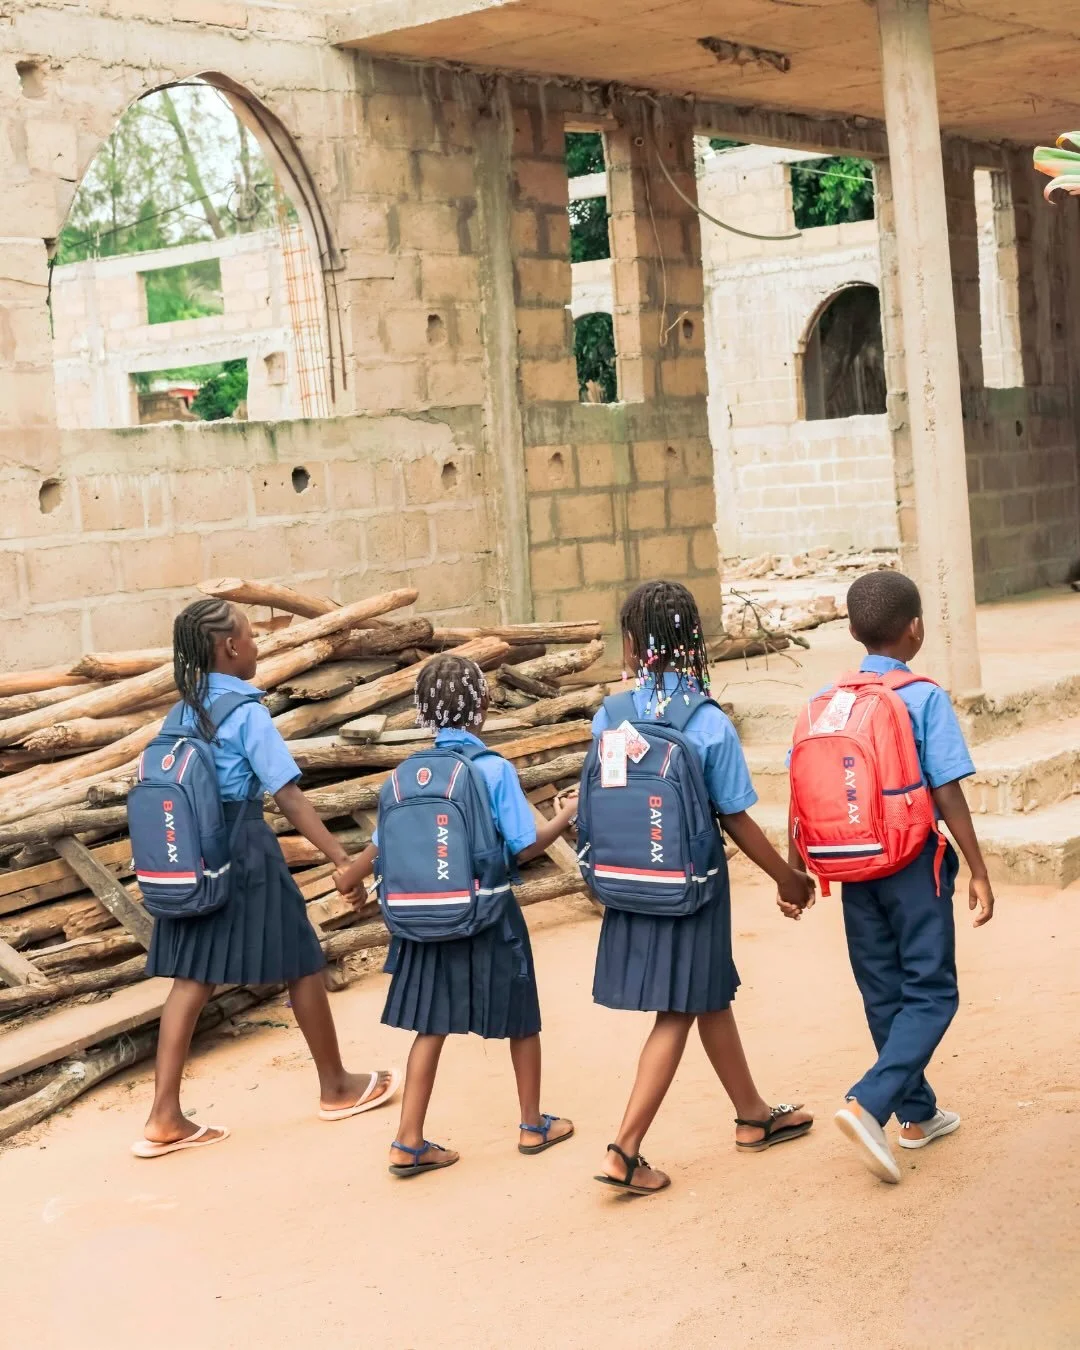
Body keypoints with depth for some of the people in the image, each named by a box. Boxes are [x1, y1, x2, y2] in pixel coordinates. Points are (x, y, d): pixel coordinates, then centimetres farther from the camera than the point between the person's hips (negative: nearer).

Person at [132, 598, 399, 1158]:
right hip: (243, 848, -7)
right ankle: (336, 1087, 25)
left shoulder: (186, 712, 8)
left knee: (192, 978, 6)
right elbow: (289, 799, -17)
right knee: (302, 966, 10)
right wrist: (344, 859, -17)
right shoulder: (247, 713, -14)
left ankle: (164, 1119, 3)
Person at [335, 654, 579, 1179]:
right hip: (488, 916, -4)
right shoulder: (495, 769, -14)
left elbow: (385, 842, 3)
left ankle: (409, 1143, 8)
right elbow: (524, 847, -13)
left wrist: (351, 876, 22)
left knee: (432, 1026, 10)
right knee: (520, 1018, 15)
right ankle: (533, 1126, 28)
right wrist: (566, 817, 4)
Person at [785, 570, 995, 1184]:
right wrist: (979, 873, -7)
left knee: (884, 994, 15)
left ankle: (917, 1114, 26)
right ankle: (870, 1104, -15)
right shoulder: (926, 699, -11)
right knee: (931, 993, 2)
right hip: (914, 864, -5)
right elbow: (948, 794, -14)